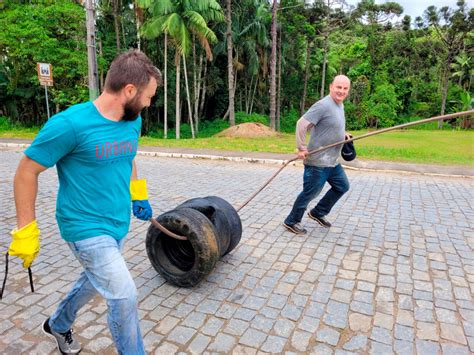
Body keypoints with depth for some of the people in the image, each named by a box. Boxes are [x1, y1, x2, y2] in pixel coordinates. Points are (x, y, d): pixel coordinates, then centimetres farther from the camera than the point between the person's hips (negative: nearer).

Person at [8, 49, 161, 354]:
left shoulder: (133, 121, -2)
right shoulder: (70, 124, -23)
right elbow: (27, 172, -12)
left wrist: (138, 196, 18)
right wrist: (26, 231, -9)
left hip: (119, 224, 8)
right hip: (87, 228, -8)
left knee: (94, 282, 26)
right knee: (124, 295, -7)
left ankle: (58, 325, 54)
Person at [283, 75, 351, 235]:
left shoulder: (340, 105, 12)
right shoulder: (323, 105, -19)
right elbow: (302, 123, -24)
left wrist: (343, 134, 13)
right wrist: (301, 148, -24)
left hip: (332, 161, 10)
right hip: (318, 161, -10)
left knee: (342, 186, 19)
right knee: (310, 193, 1)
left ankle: (318, 213, 32)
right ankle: (291, 222, 19)